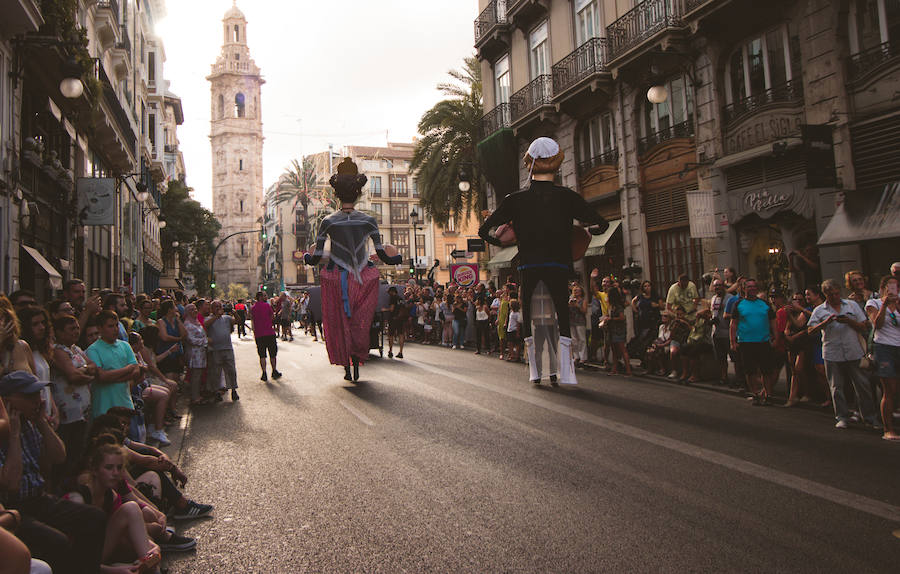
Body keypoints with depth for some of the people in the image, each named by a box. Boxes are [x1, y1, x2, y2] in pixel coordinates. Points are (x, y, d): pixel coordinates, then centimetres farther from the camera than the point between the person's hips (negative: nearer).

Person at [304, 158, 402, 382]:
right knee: (360, 323, 15)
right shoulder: (369, 221, -6)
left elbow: (316, 258, -5)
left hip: (336, 279, -1)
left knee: (340, 324, 13)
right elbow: (382, 255, -6)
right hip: (364, 278, 1)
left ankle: (346, 368, 15)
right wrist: (399, 258, 15)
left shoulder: (328, 222, -7)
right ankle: (357, 365, 13)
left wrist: (306, 256, 18)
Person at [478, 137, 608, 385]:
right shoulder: (567, 197, -1)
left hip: (528, 266, 1)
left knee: (527, 316, 13)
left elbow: (483, 230, 5)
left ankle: (534, 370, 14)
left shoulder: (515, 200, 1)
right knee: (563, 315, 8)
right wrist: (587, 233, 23)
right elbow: (602, 224, 2)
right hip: (559, 265, 0)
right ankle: (566, 372, 3)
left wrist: (499, 242, 24)